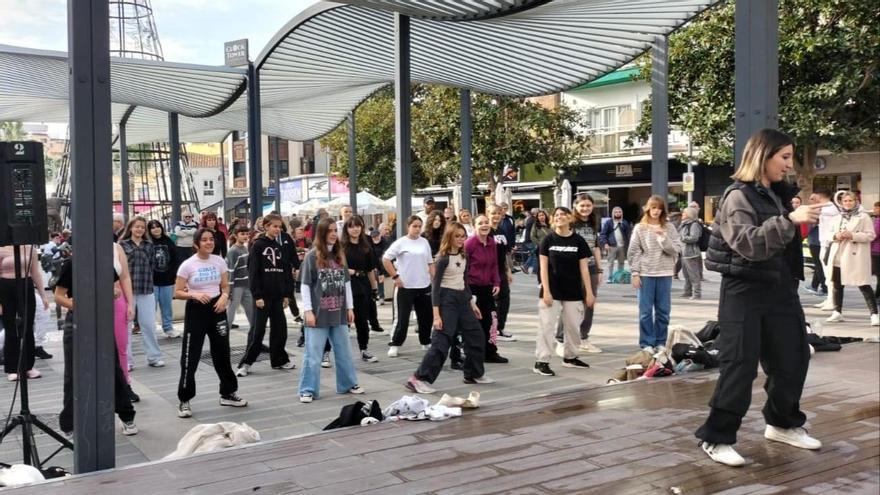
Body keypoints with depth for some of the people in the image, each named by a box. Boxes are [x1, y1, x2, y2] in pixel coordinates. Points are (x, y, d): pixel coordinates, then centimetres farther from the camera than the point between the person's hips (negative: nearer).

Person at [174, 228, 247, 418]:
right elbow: (178, 292, -7)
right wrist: (194, 295, -24)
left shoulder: (219, 261, 2)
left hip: (217, 309, 4)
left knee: (222, 354, 13)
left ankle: (228, 393, 27)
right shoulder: (187, 265, -9)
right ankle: (184, 401, 9)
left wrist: (224, 297, -10)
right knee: (190, 357, -2)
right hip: (196, 311, -4)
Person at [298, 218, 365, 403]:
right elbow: (305, 285, -7)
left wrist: (350, 307, 10)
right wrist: (308, 311, -12)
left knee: (344, 352, 14)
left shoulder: (340, 255, 8)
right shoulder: (312, 256, -7)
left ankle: (348, 384, 26)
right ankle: (308, 390, 7)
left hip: (339, 313, 5)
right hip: (318, 314, -5)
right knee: (313, 354, 0)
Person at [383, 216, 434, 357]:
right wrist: (395, 276, -10)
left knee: (426, 317, 12)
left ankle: (426, 342, 28)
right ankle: (395, 345, 11)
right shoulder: (401, 243, -6)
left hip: (424, 286, 4)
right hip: (405, 287, -4)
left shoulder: (424, 242, 7)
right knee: (402, 318, -1)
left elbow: (430, 263, 13)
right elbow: (385, 259, -7)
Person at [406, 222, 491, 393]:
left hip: (462, 299, 8)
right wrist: (436, 314, -20)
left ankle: (474, 374, 28)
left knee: (476, 336, 13)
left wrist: (471, 303, 18)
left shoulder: (464, 256, 9)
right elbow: (436, 286, -14)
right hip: (447, 299, -8)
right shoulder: (443, 258, -13)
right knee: (441, 341, -13)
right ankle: (418, 379, -11)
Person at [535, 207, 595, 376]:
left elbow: (584, 268, 1)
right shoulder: (548, 240, -3)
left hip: (573, 292, 2)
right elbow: (543, 267, -4)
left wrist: (589, 293, -2)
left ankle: (570, 357, 30)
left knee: (573, 326, 12)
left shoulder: (578, 241, 0)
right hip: (552, 291, -2)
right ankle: (541, 362, -3)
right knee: (547, 326, -5)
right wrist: (546, 291, -12)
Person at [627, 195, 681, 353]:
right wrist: (635, 273, -5)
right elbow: (633, 252, 1)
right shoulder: (640, 228, 2)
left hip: (665, 274, 1)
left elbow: (676, 250, -2)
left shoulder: (669, 227, 5)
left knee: (663, 310, 7)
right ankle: (646, 343, 10)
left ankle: (661, 342, 17)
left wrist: (663, 237, -14)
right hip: (645, 274, -1)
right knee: (646, 311, 2)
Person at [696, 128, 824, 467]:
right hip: (745, 291, -8)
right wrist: (789, 220, -32)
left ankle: (782, 424, 32)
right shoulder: (738, 196, -11)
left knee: (793, 358, 13)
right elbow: (749, 244, -24)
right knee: (739, 365, -7)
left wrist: (806, 216, 7)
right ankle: (716, 438, 3)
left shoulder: (779, 194, 12)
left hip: (780, 289, 8)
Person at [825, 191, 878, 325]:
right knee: (837, 284, 10)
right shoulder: (838, 218, 16)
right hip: (839, 256, 6)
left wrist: (853, 235, -20)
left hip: (856, 257, -6)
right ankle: (837, 312, 21)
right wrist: (836, 236, -4)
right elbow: (831, 234, 19)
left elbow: (870, 235, -8)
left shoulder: (863, 217, -2)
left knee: (863, 285, -8)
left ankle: (874, 314, -6)